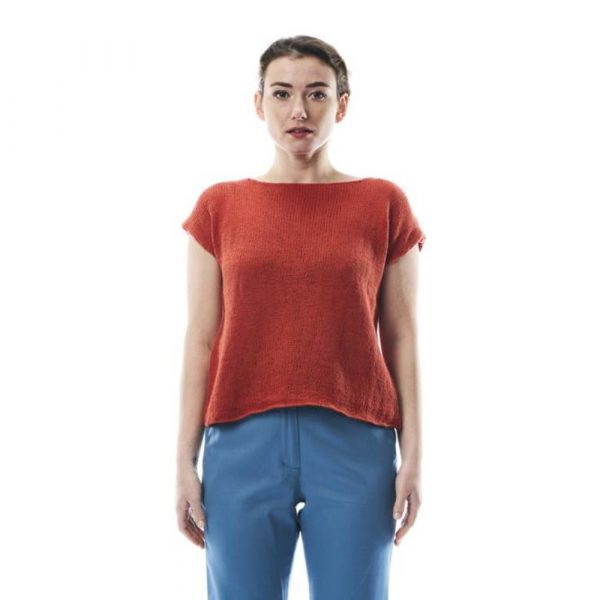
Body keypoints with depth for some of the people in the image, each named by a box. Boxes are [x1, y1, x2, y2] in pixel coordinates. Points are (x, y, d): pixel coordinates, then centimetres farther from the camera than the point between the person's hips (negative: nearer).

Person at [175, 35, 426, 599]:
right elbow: (200, 339, 5)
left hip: (354, 443, 0)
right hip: (244, 441, 1)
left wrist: (412, 456, -1)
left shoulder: (384, 204, 4)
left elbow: (401, 338, 4)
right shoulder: (219, 205, 6)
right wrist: (185, 461, 2)